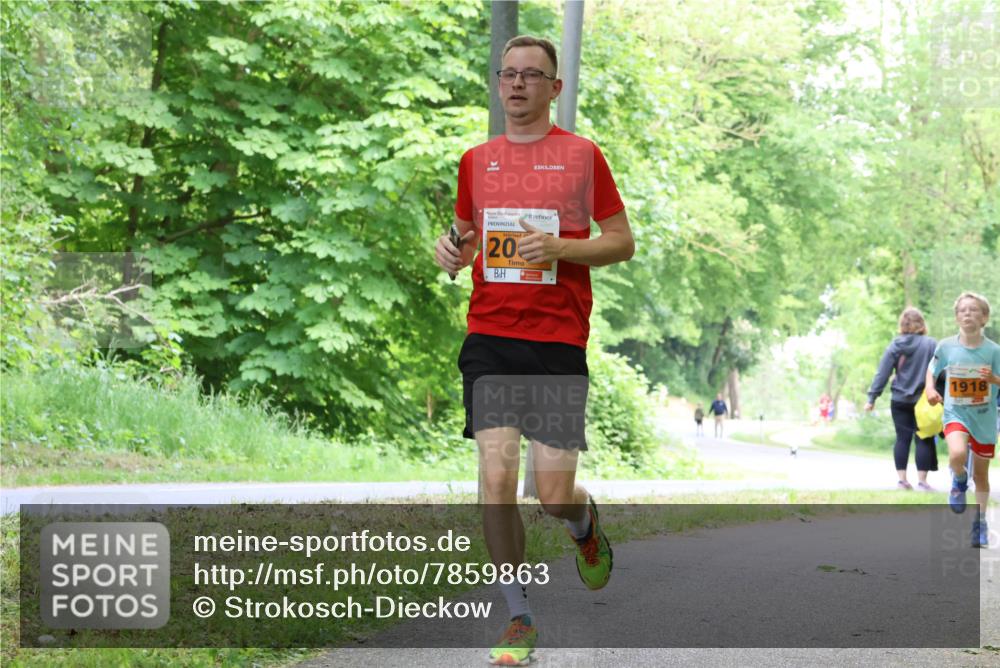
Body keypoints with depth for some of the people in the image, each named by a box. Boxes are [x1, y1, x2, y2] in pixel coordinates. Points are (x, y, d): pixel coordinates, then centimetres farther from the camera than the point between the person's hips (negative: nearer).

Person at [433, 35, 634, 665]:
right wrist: (452, 251, 1)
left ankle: (586, 525, 33)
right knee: (497, 477, -11)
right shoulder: (476, 160, 13)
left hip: (559, 341, -2)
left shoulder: (582, 154, 2)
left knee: (555, 495, -5)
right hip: (489, 336, 3)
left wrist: (557, 246, -13)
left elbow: (623, 241, 3)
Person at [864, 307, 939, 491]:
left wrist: (872, 398, 4)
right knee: (923, 440, 3)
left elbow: (882, 374, 0)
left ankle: (902, 479, 7)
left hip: (899, 401, 2)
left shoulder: (894, 346, 0)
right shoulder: (931, 345, -7)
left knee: (902, 439, 8)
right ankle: (922, 480, 1)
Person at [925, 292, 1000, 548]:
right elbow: (931, 370, 10)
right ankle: (959, 480, 4)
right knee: (957, 455, -30)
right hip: (956, 414, -1)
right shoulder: (946, 347, -8)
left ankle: (979, 522, 29)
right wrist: (930, 389, -8)